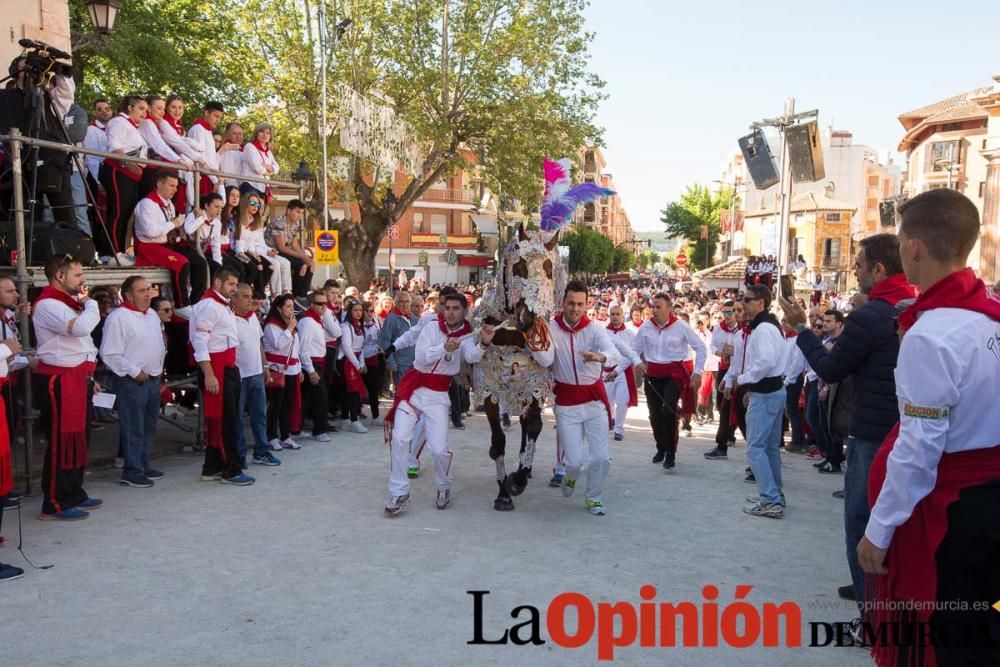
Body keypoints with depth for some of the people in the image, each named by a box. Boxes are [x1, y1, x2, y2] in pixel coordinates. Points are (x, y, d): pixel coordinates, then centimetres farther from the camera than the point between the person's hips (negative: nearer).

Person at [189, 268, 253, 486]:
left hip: (229, 368, 10)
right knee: (222, 420, -4)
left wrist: (232, 369, 16)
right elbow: (200, 342, -20)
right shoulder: (208, 306, -13)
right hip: (216, 369, -10)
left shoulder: (224, 306, 18)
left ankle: (212, 468, 22)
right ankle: (231, 470, 2)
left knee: (226, 419, 14)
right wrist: (209, 375, -24)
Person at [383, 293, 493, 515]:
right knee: (400, 439, -11)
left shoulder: (467, 336, -1)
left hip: (438, 396, -1)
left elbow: (472, 356, -24)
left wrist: (484, 343, -45)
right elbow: (421, 357, -12)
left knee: (439, 449, -8)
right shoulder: (431, 328, 0)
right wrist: (444, 348, -28)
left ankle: (444, 488, 21)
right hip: (413, 390, 1)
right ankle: (399, 492, 2)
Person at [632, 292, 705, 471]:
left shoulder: (681, 326, -9)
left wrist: (697, 372, -2)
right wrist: (639, 363, 1)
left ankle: (671, 453, -6)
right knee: (655, 414, 10)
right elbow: (635, 349, 14)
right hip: (652, 374, 4)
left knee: (668, 411, -20)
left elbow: (700, 347, 1)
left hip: (674, 373, -4)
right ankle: (661, 448, 32)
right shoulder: (646, 326, -1)